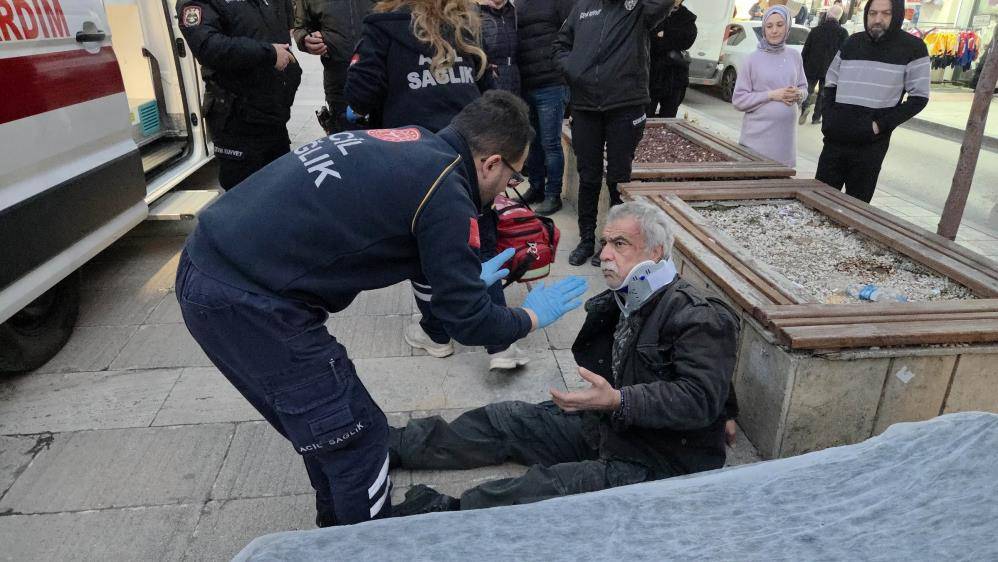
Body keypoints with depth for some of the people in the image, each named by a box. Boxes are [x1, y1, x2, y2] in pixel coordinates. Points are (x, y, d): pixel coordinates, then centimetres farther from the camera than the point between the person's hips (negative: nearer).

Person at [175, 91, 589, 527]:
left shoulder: (410, 144, 10)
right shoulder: (445, 193, -15)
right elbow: (468, 322, -8)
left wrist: (466, 276, 34)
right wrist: (531, 317, 11)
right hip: (246, 302, -9)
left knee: (327, 424, 24)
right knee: (356, 435, 5)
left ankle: (337, 529, 44)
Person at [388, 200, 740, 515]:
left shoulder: (700, 319, -18)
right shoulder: (619, 302, 8)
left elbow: (700, 398, -29)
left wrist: (617, 401, -38)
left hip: (659, 461, -7)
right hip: (604, 425, 8)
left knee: (549, 486, -30)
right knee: (505, 420, -1)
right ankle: (392, 446, 4)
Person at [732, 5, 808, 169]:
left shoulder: (794, 56, 7)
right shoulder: (754, 59, -4)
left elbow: (804, 88, 17)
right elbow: (738, 100, -6)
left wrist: (798, 94, -7)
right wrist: (771, 95, -15)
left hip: (786, 133, 4)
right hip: (758, 134, -4)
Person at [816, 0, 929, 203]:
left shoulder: (912, 47, -3)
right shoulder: (853, 42, 9)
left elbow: (919, 97, -3)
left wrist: (881, 125, -12)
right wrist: (827, 118, 3)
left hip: (870, 146, -3)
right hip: (834, 140, 4)